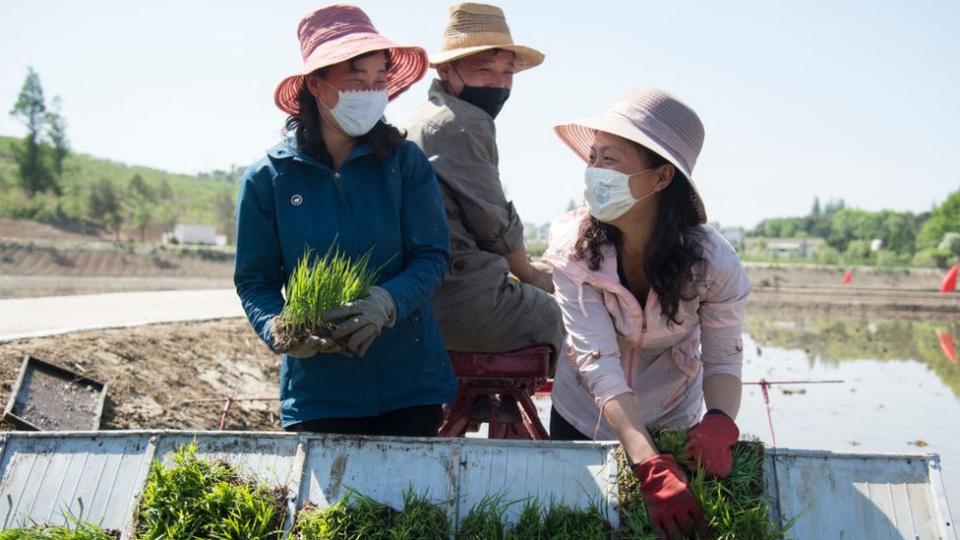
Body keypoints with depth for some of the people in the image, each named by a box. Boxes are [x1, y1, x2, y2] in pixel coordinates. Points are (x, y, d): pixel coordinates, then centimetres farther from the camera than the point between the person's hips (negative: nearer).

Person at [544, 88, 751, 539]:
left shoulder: (712, 260, -23)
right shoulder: (573, 246, -25)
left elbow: (722, 361, -14)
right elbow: (597, 363, -29)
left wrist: (718, 422, -35)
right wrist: (650, 466, -39)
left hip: (671, 425, 0)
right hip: (582, 420, 0)